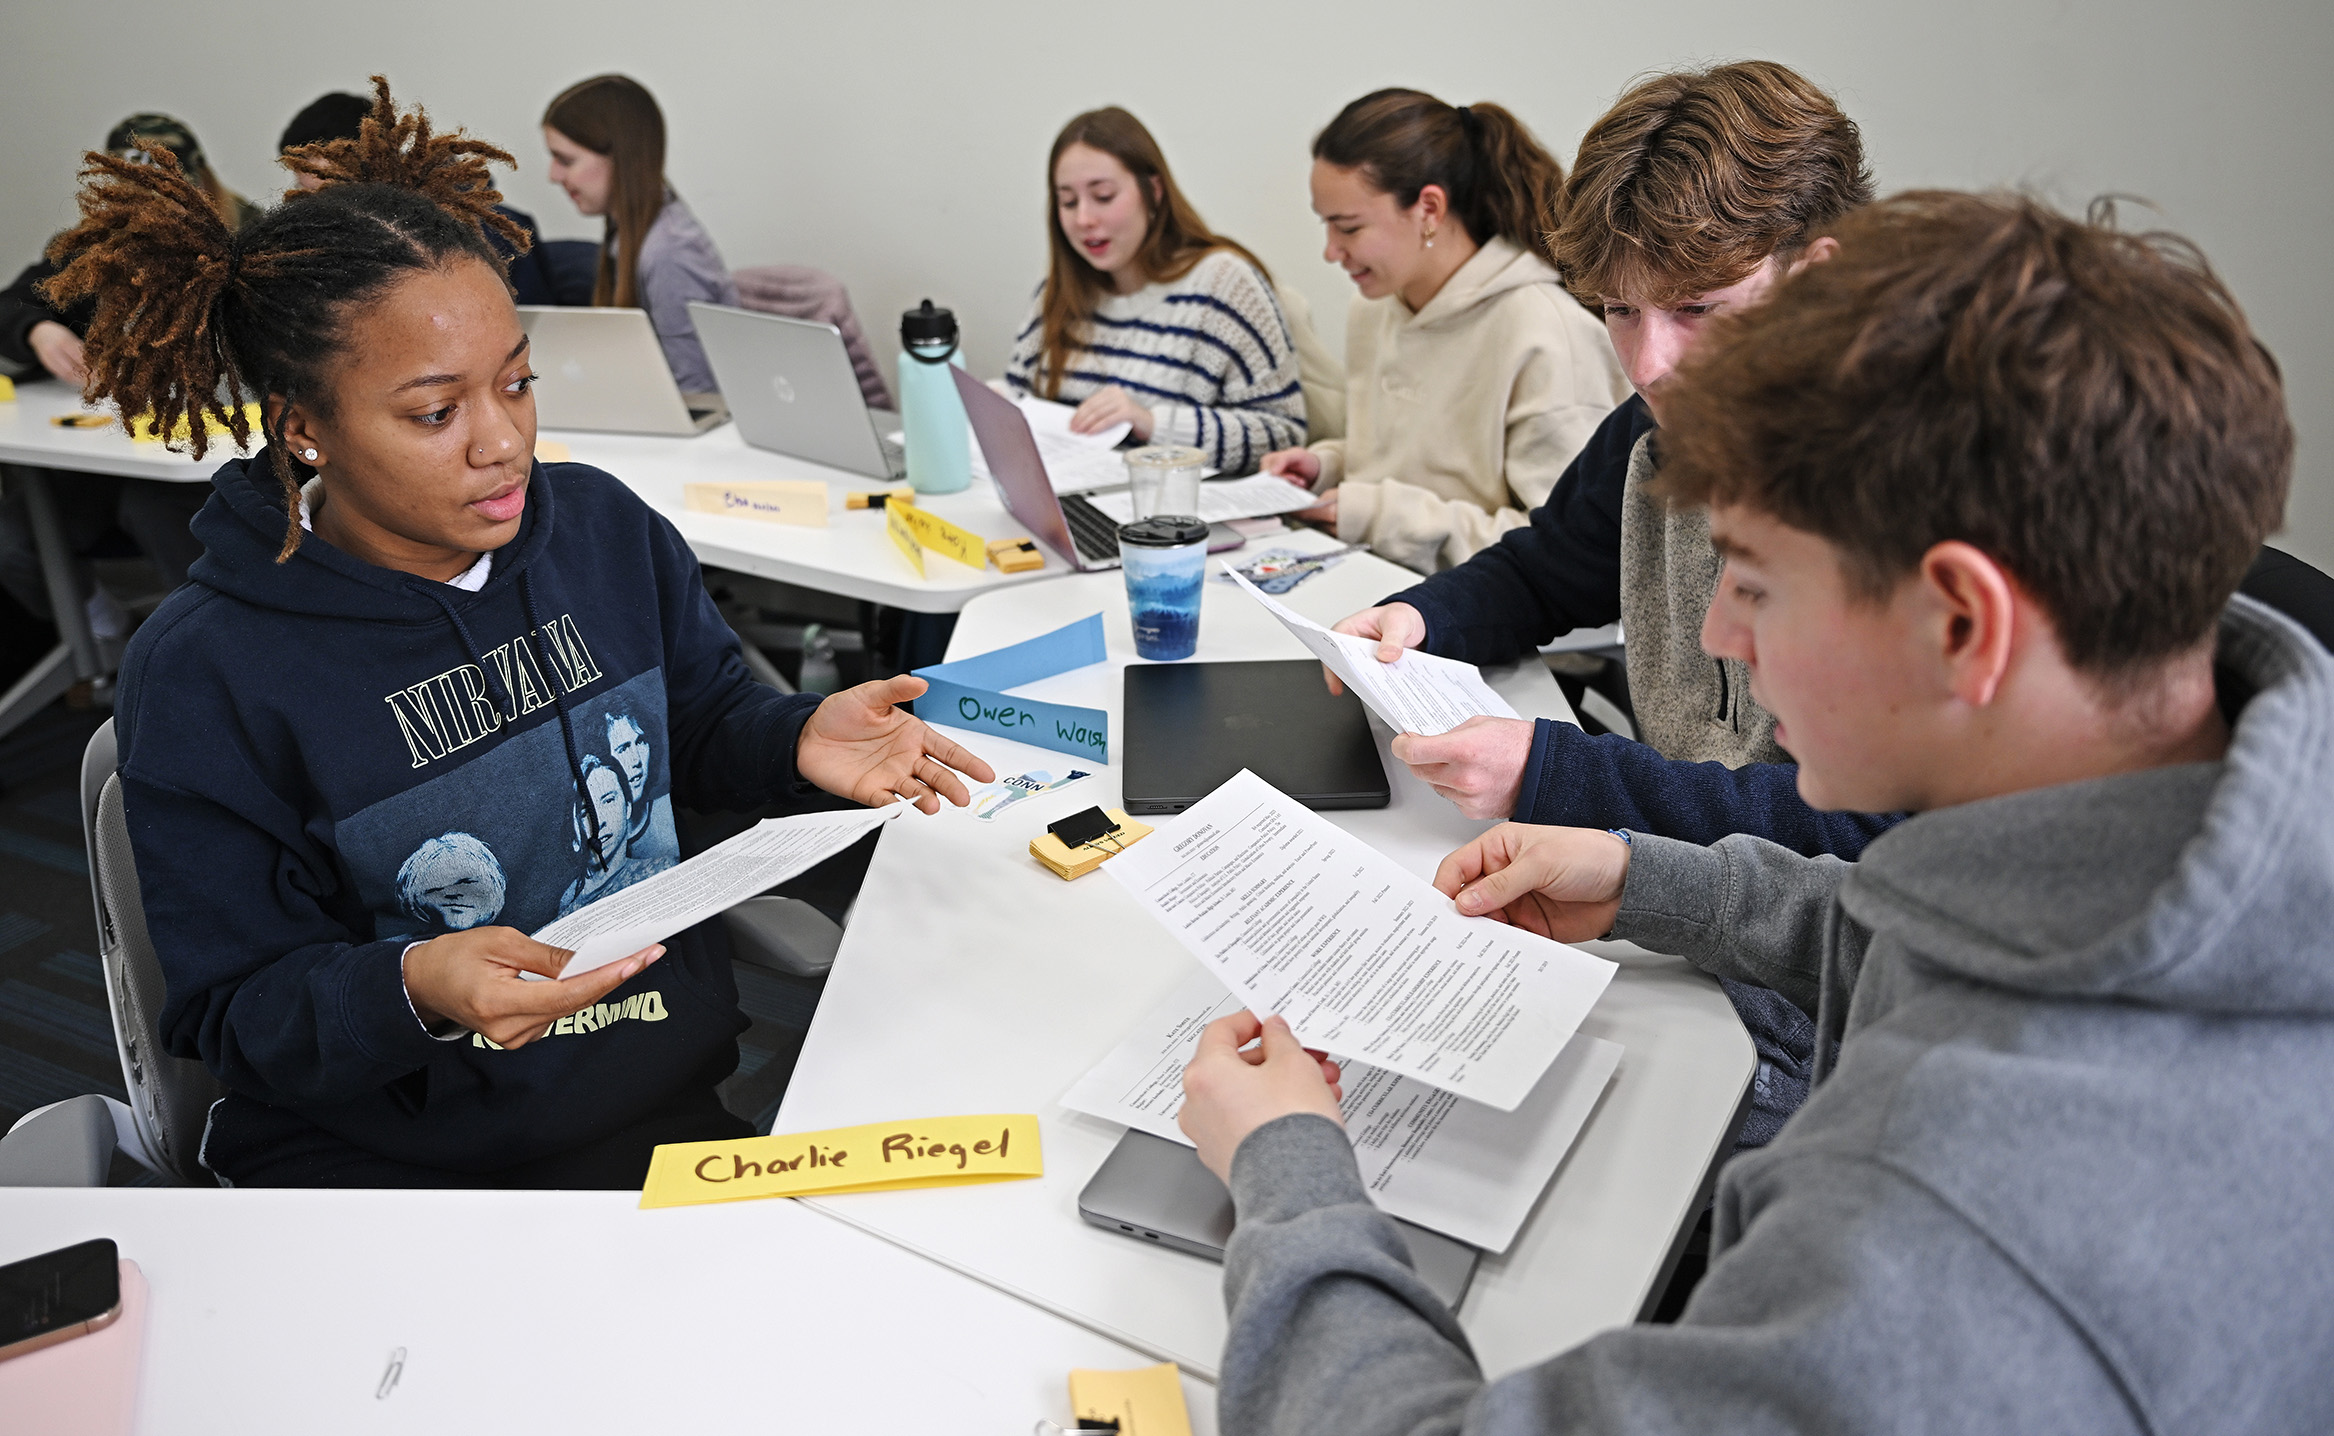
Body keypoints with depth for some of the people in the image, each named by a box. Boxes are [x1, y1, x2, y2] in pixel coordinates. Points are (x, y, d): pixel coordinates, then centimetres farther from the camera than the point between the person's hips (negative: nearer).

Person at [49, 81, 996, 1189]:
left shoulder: (604, 525, -2)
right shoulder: (203, 678, -15)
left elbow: (705, 723, 13)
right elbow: (234, 1011, -9)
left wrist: (800, 743, -11)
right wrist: (414, 992, -31)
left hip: (680, 1089, 4)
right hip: (392, 1159, -3)